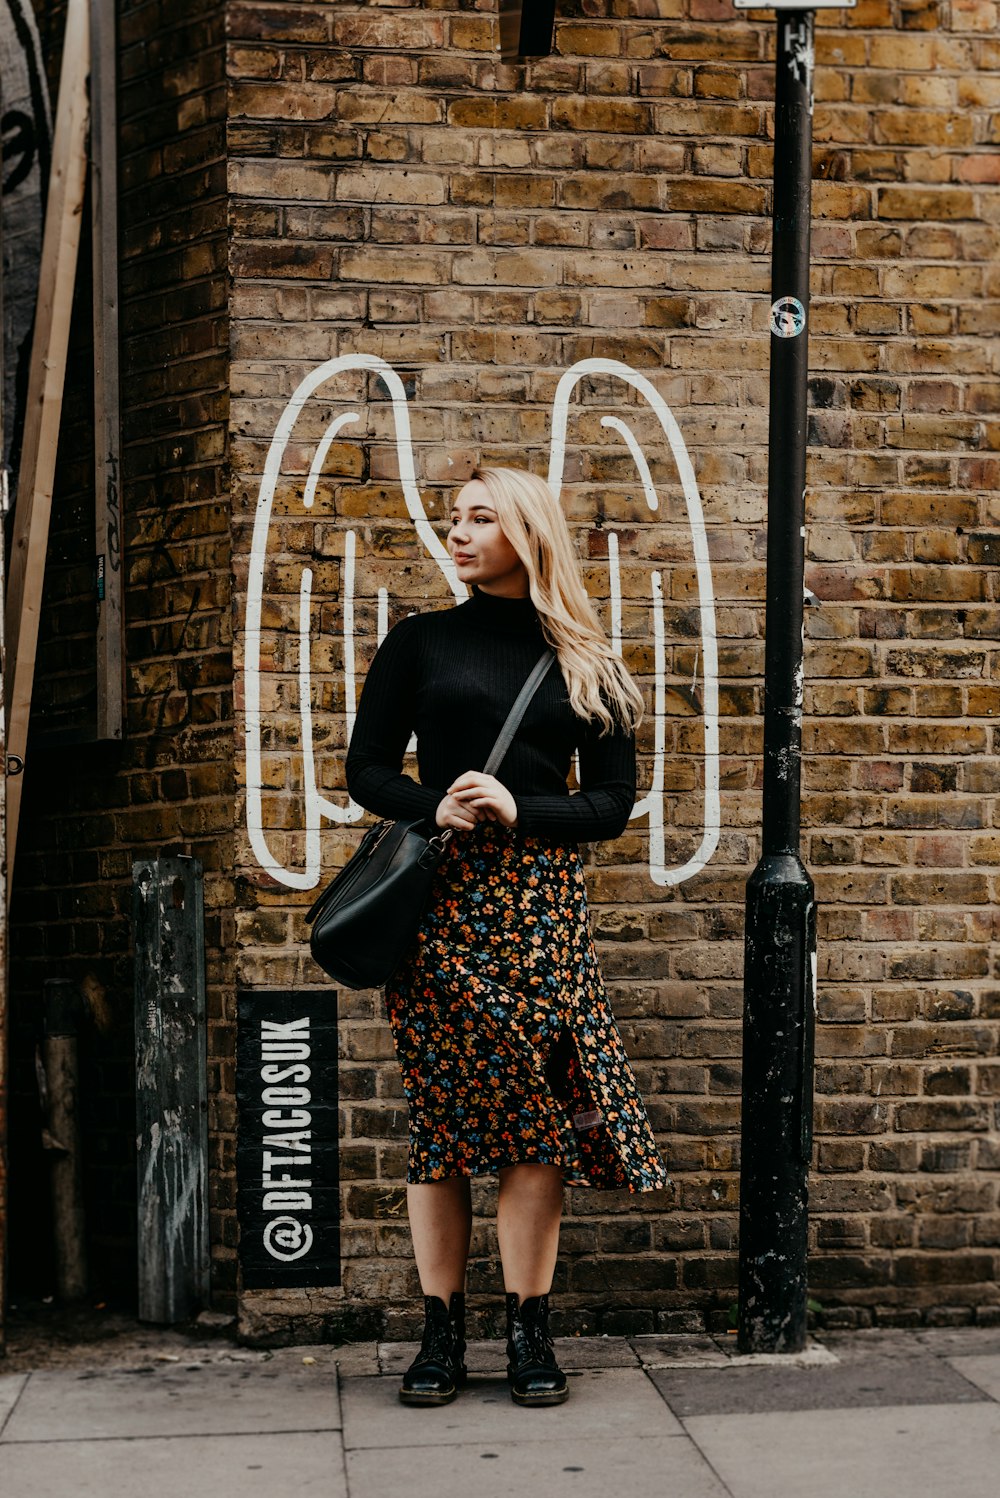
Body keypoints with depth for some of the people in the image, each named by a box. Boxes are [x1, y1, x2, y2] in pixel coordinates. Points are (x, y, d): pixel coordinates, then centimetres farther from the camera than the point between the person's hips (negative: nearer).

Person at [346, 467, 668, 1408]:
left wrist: (519, 810, -12)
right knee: (439, 1115, 2)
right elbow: (367, 772, 6)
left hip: (541, 898, 0)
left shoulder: (583, 665, 10)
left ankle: (529, 1334, 8)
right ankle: (440, 1335, 11)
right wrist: (436, 806, -14)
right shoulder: (421, 642, 9)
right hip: (438, 897, 0)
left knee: (535, 1116, -3)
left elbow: (612, 803, 6)